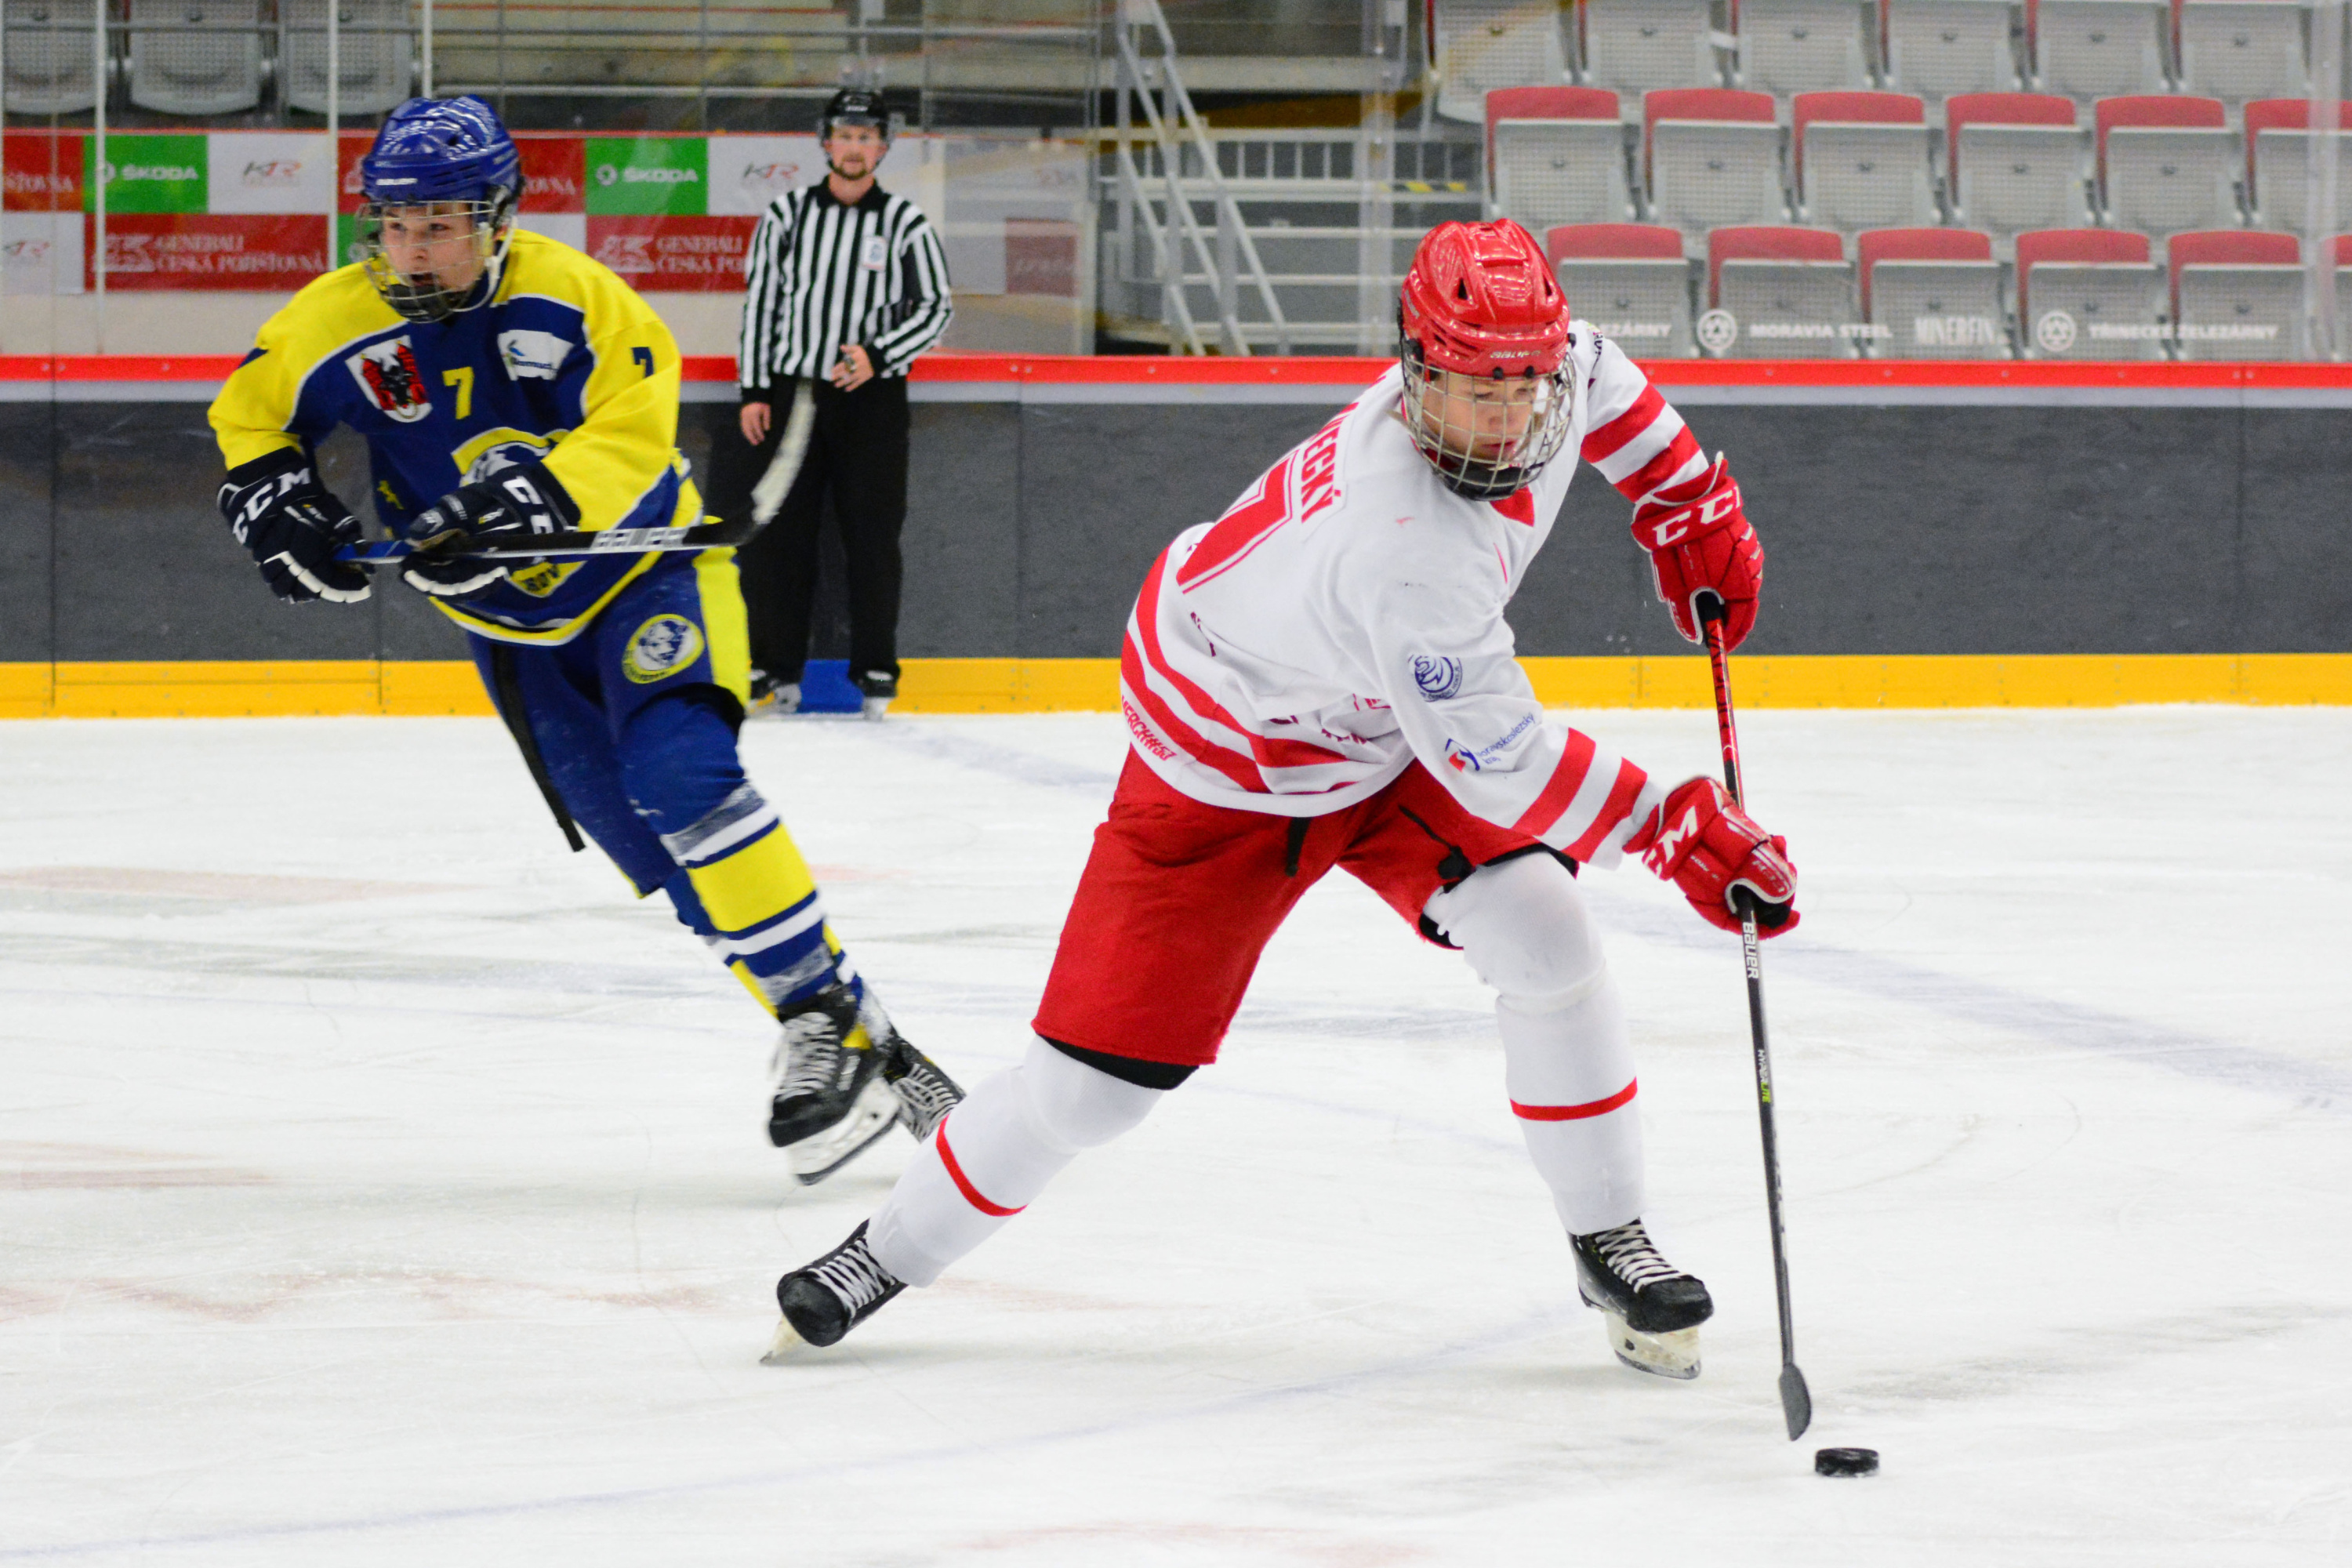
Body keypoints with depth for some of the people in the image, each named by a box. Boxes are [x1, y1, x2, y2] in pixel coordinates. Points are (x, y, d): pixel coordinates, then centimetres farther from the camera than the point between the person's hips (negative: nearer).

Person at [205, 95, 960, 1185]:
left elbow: (629, 441, -27)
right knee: (653, 847, -3)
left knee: (680, 776, -28)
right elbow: (250, 411, 5)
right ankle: (867, 1056, 2)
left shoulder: (571, 297, -21)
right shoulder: (338, 324, -10)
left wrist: (535, 499, -42)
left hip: (644, 572, -4)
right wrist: (271, 496, -13)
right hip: (515, 628, 4)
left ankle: (828, 1020, -22)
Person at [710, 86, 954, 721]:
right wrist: (754, 392, 1)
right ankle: (776, 668, 9)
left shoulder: (905, 224, 0)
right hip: (792, 389, 1)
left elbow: (935, 307, 2)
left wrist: (878, 355, -13)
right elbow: (759, 301, 6)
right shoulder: (786, 215, 4)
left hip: (872, 397, -1)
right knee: (780, 531, 2)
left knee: (872, 533, -1)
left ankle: (876, 669, 7)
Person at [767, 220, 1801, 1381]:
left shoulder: (1532, 371, -20)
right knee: (1095, 1076, -3)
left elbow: (1593, 376, 9)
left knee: (1543, 933, -14)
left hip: (1391, 728, 7)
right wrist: (1678, 832, -33)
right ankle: (892, 1249, 20)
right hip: (1228, 763, -7)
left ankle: (1609, 1241, 3)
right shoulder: (1409, 553, -43)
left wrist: (1692, 507, 7)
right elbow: (1499, 763, -35)